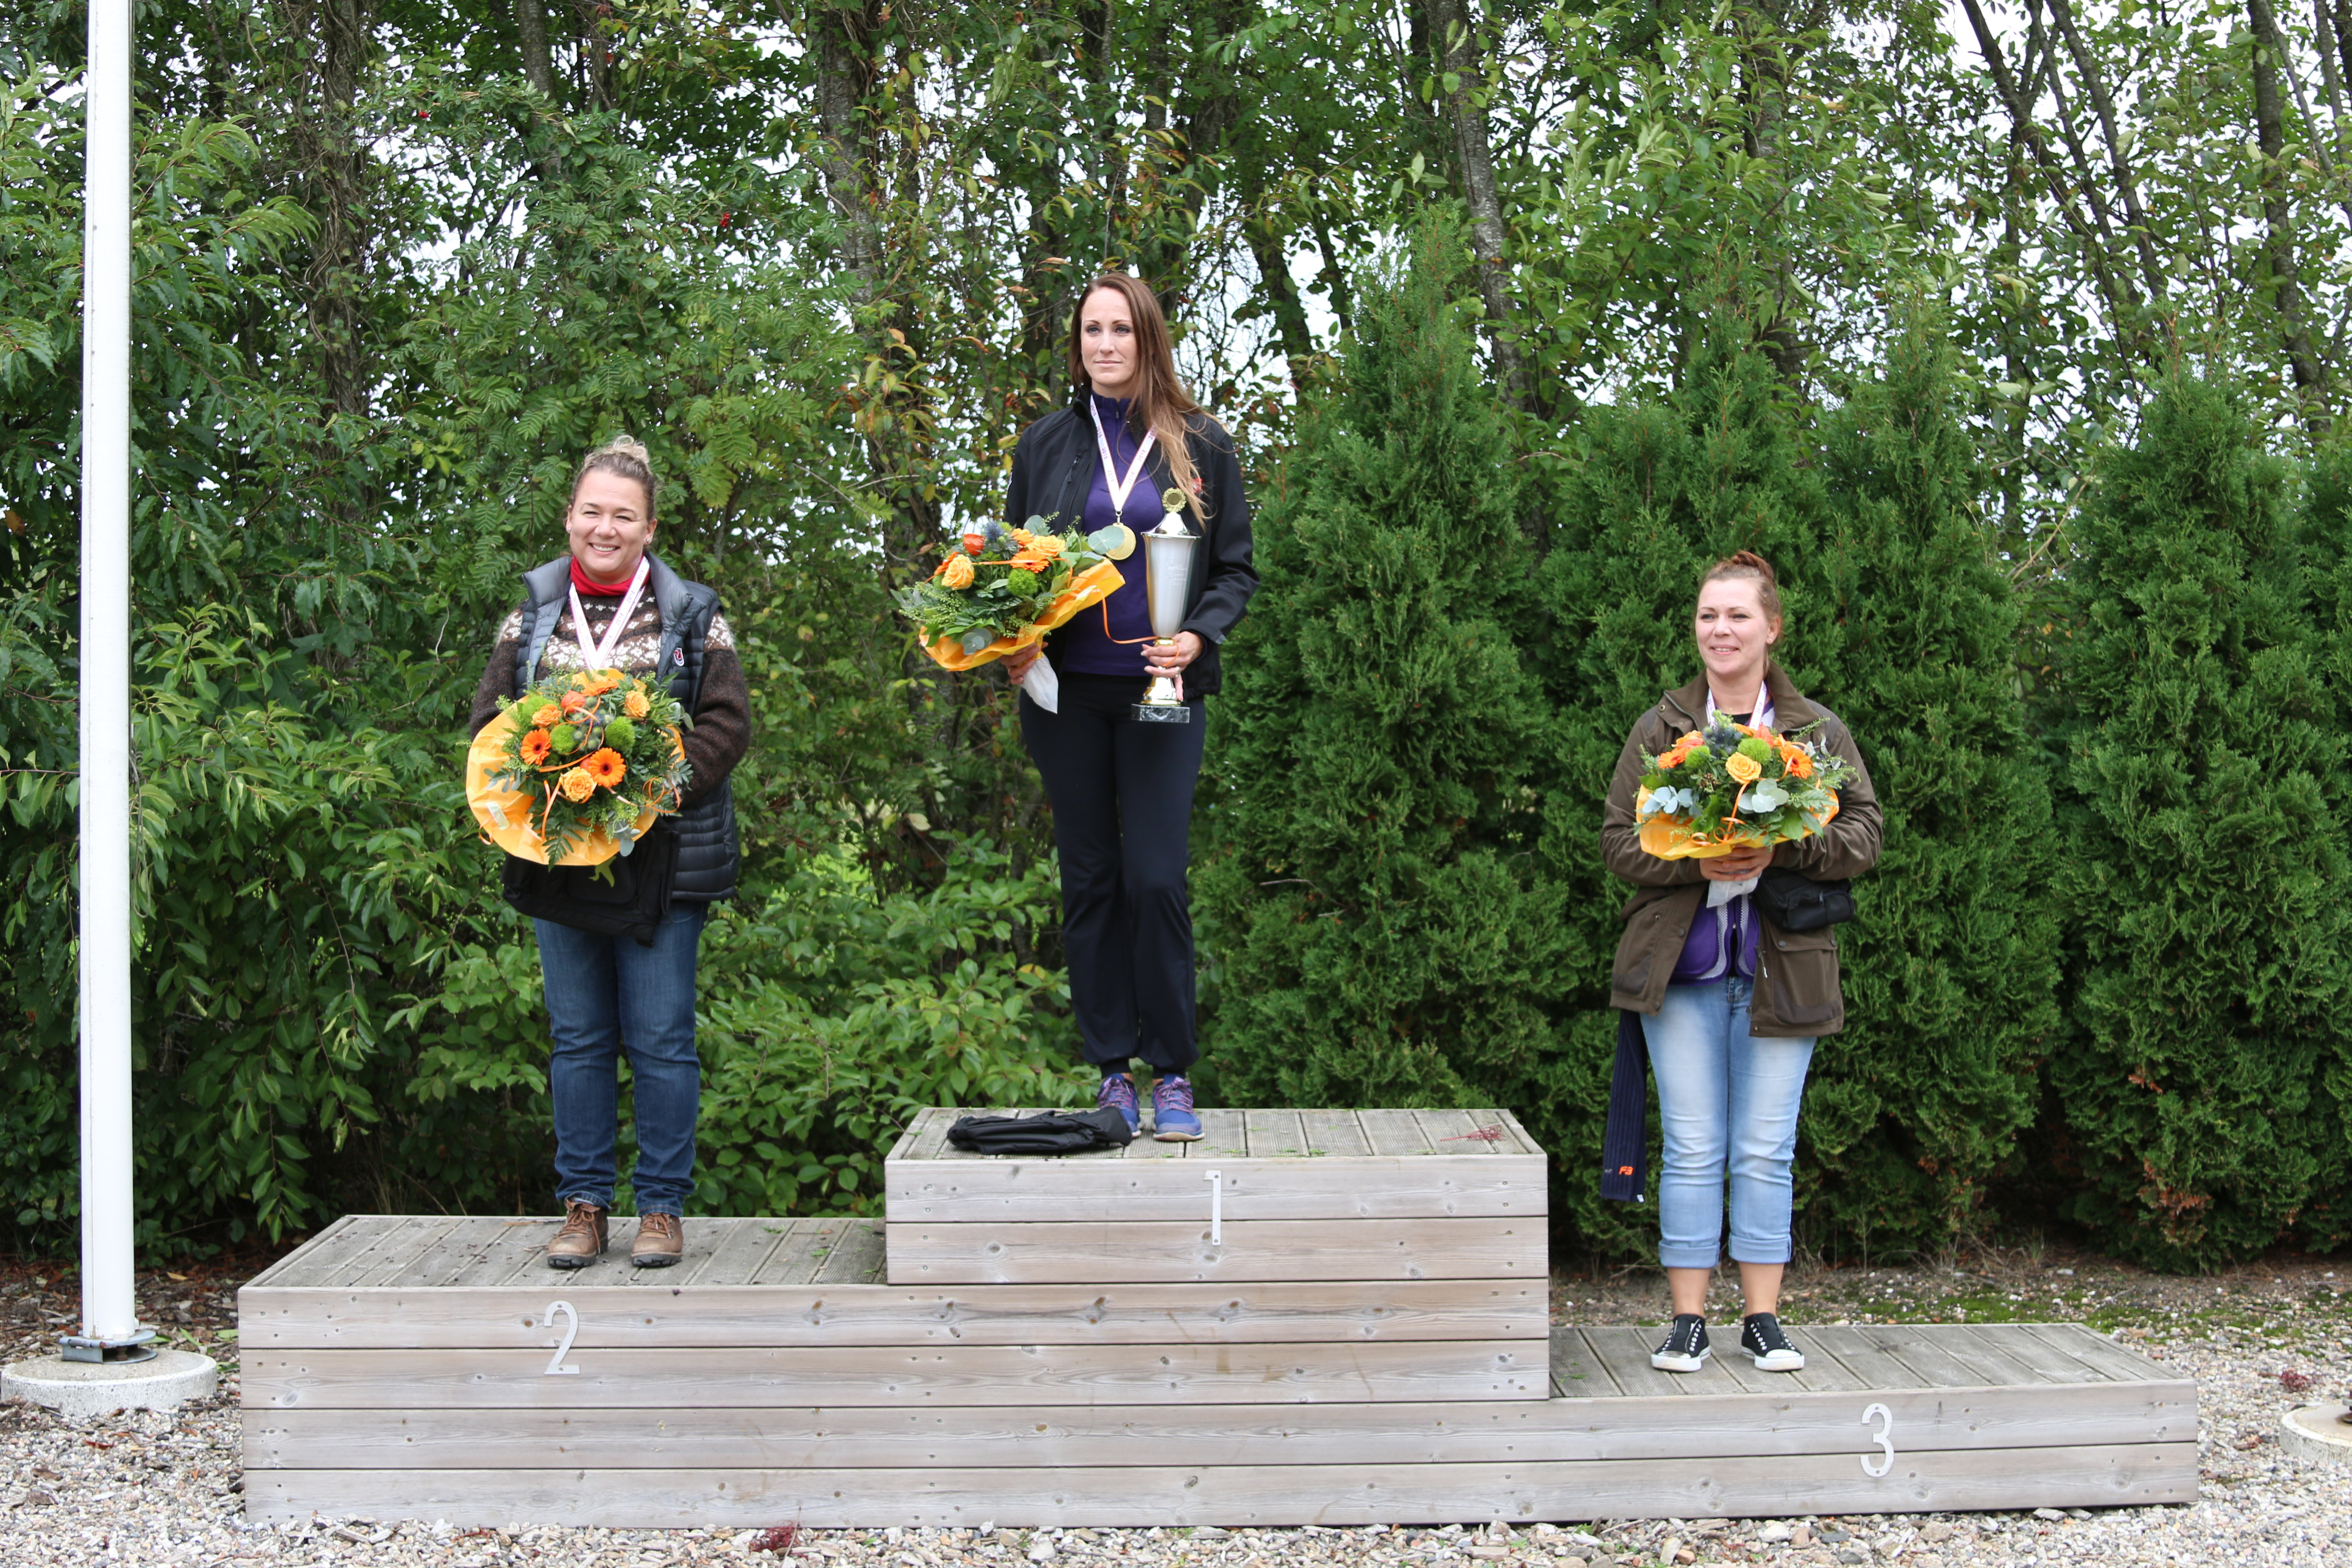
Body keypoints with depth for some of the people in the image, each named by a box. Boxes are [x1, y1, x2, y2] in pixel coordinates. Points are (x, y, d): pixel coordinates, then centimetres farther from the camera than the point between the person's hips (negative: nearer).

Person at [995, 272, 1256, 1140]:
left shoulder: (1201, 446, 6)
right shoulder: (1046, 444, 10)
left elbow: (1237, 569, 7)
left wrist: (1199, 635, -12)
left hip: (1162, 691, -2)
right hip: (1068, 692, 2)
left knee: (1155, 878, -8)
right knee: (1089, 880, 4)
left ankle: (1173, 1076, 3)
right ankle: (1111, 1074, 12)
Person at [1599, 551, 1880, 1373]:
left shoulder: (1818, 729, 6)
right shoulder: (1660, 728, 6)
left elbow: (1862, 833, 1)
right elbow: (1618, 838, 2)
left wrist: (1783, 850, -17)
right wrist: (1697, 863, -15)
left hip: (1781, 970, 0)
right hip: (1682, 968, 0)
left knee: (1765, 1152, 5)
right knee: (1692, 1150, 2)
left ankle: (1764, 1319, 15)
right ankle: (1688, 1320, 10)